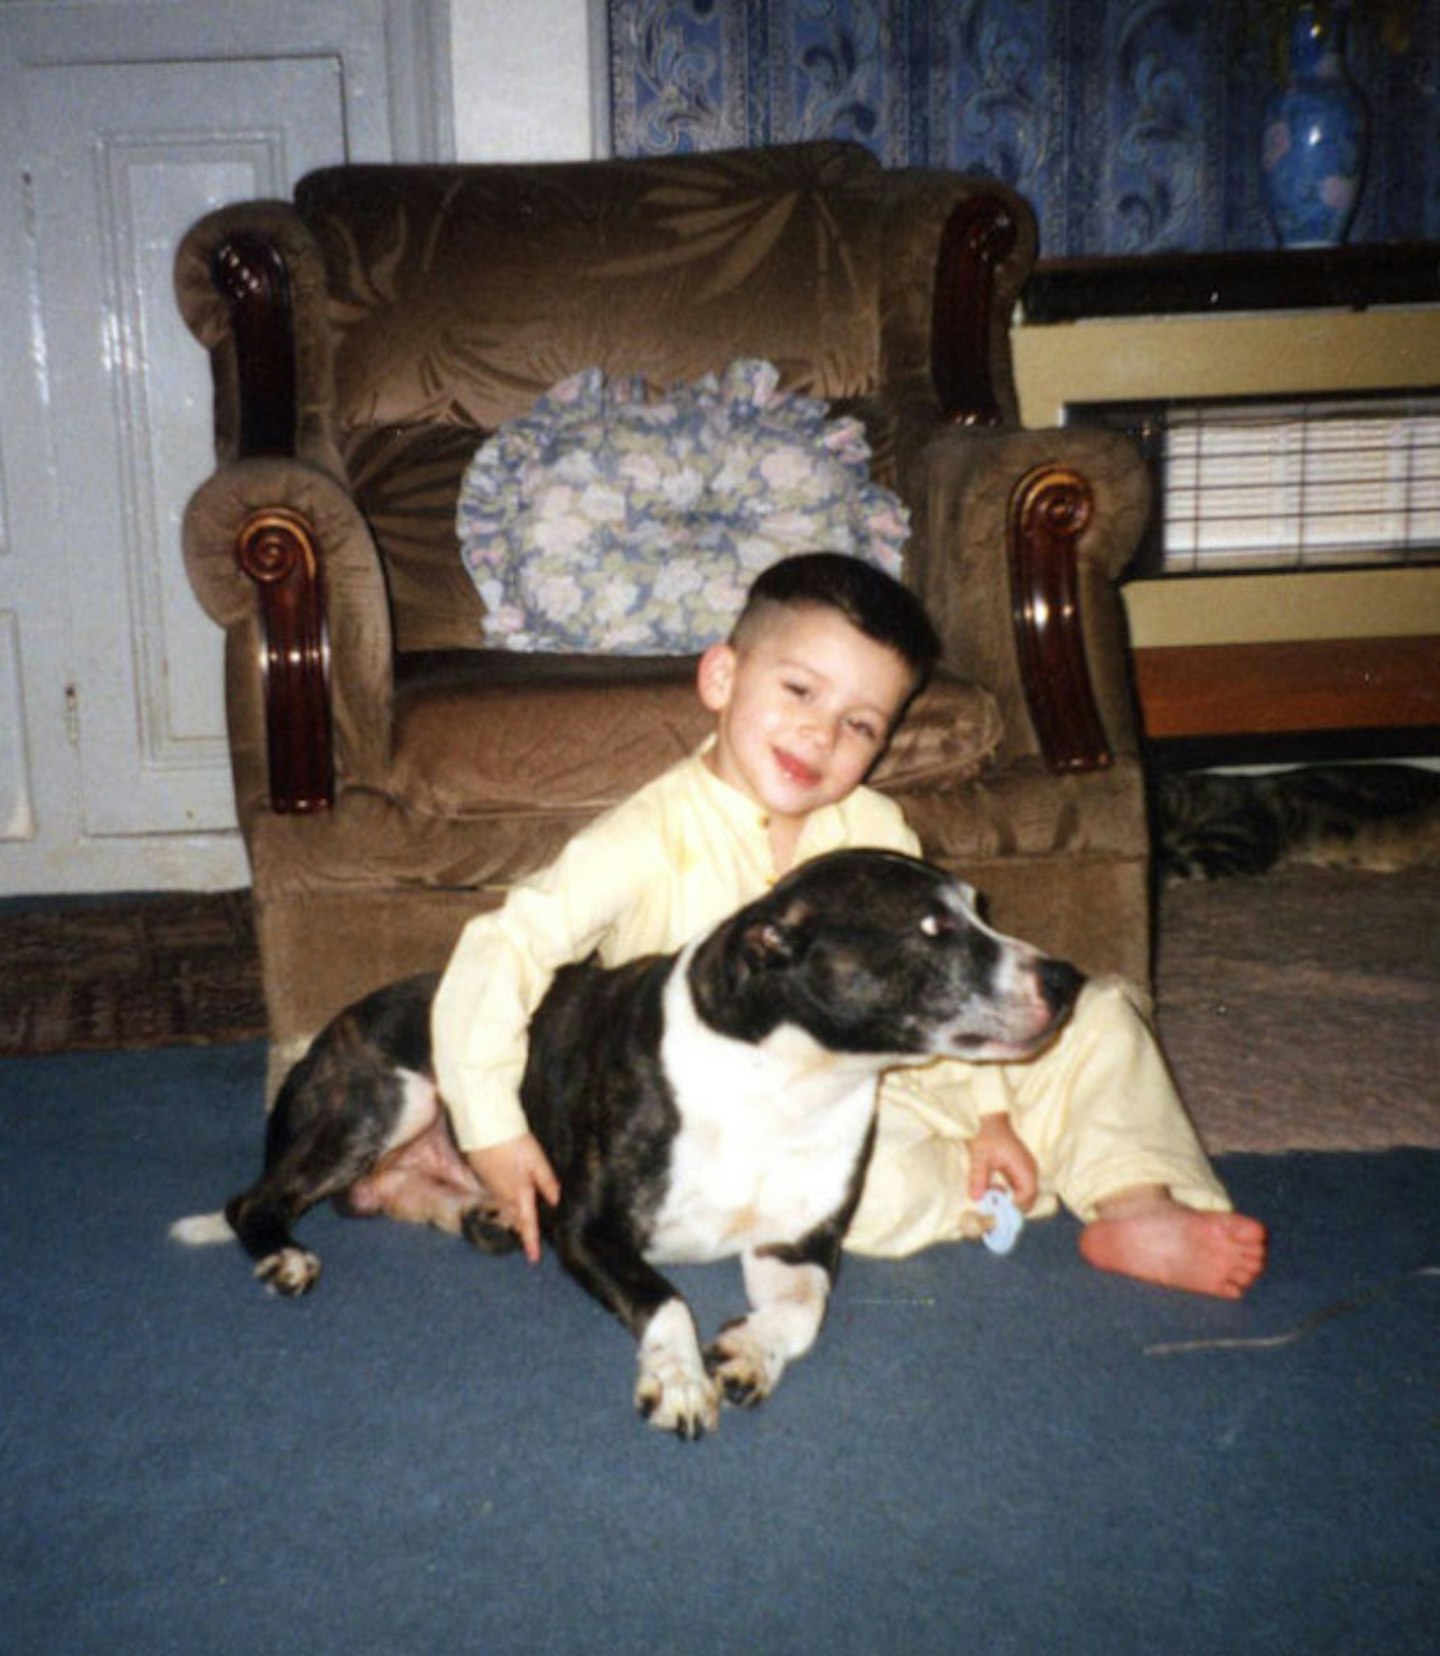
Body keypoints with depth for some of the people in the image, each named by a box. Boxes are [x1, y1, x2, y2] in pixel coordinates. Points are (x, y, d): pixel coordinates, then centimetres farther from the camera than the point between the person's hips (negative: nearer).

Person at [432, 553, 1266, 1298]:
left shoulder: (872, 829, -1)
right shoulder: (654, 838, -17)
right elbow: (502, 949, -20)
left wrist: (987, 1109, -6)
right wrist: (494, 1124, -25)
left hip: (881, 1077, 6)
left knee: (1096, 1015, 2)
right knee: (886, 1176, -35)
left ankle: (1137, 1204, -13)